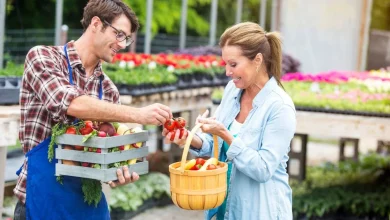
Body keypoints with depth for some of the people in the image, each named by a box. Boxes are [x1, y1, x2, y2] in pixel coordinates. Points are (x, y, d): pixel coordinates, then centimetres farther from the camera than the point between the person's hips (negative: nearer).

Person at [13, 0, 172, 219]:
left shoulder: (108, 90, 8)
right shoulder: (42, 57, -7)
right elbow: (71, 104, -24)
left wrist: (118, 173, -11)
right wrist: (139, 114, -24)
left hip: (89, 201, 6)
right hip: (45, 199, -5)